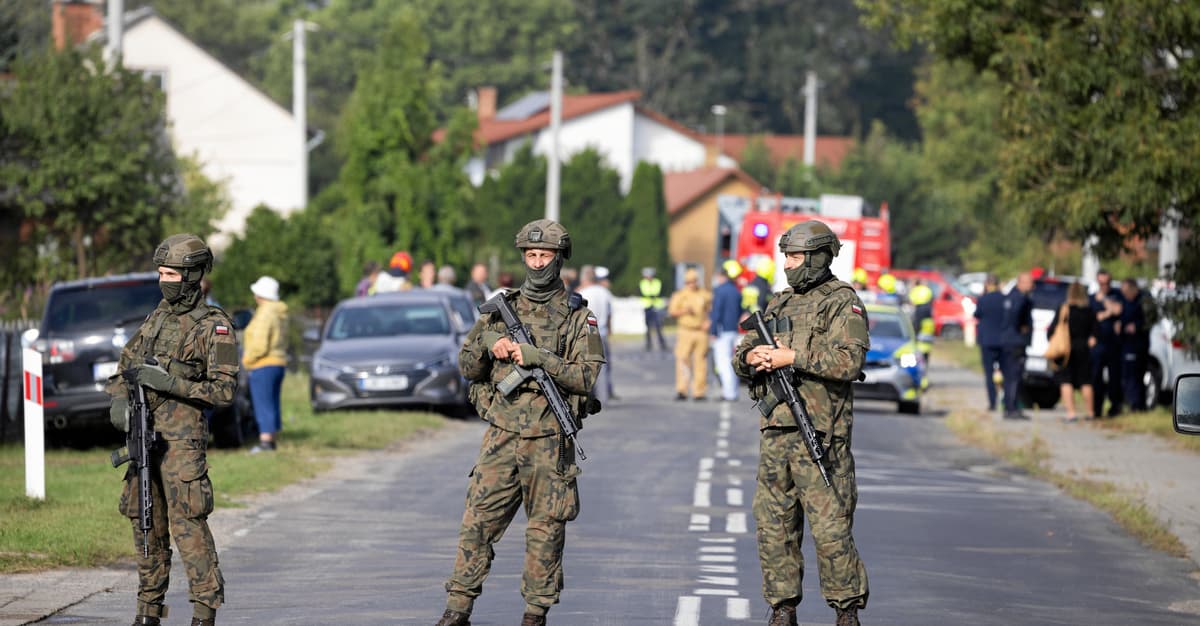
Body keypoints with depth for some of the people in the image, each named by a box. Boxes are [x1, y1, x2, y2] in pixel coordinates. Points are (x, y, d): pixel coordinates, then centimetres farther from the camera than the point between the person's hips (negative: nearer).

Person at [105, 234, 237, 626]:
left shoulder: (214, 327, -7)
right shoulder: (158, 317, 14)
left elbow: (225, 390, -11)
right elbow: (126, 363, 24)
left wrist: (172, 383, -19)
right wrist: (120, 398, 4)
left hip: (182, 439, -7)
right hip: (144, 435, 7)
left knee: (187, 524, -12)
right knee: (147, 524, 9)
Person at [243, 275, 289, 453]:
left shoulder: (264, 315, -17)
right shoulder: (280, 315, 13)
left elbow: (259, 345, -22)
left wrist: (247, 359, -7)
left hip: (263, 365, -10)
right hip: (279, 363, 10)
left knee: (263, 406, -9)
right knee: (271, 405, 13)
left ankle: (265, 441, -12)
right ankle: (270, 442, 16)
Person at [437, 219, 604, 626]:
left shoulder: (578, 317, 3)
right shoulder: (501, 309, 11)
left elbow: (585, 378, -7)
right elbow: (467, 368, 14)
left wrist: (537, 357, -16)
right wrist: (488, 345, -7)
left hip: (549, 442, -2)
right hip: (502, 436, 2)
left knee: (545, 528, 1)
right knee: (478, 520, -1)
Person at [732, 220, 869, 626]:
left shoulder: (842, 303, -4)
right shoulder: (780, 303, 18)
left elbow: (849, 360, -18)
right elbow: (741, 354, 21)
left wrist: (790, 357, -18)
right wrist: (752, 356, -4)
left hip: (819, 435, -7)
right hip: (775, 432, 7)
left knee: (830, 529, -7)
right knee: (774, 526, 8)